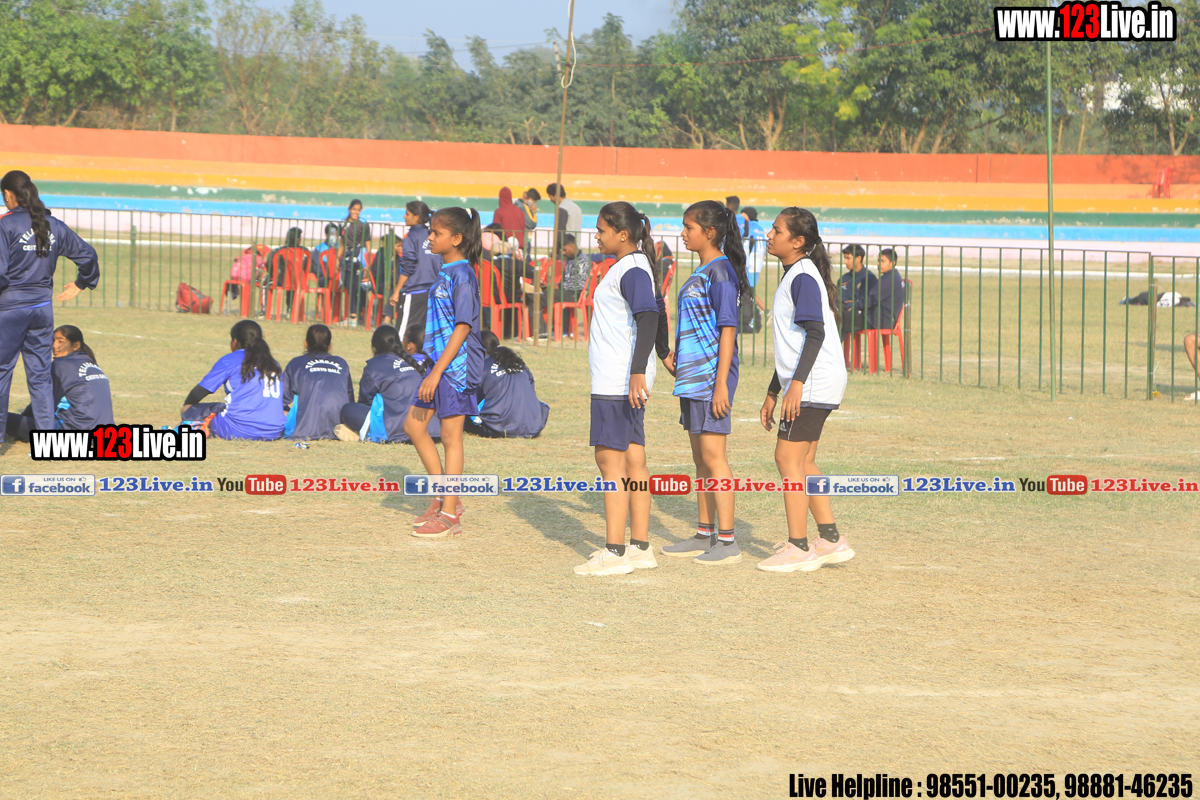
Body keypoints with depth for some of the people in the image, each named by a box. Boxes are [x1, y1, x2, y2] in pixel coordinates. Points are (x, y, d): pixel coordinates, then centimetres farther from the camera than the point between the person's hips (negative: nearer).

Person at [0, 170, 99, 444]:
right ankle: (47, 434, 7)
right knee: (40, 374, 10)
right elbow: (87, 254, 11)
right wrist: (80, 284, 26)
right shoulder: (53, 226, 7)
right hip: (43, 306, 5)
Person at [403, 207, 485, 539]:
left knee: (451, 436, -4)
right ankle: (444, 497, 20)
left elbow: (462, 328, -20)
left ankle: (449, 515, 3)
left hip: (457, 363, -10)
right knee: (414, 425, 11)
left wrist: (436, 372, -22)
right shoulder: (446, 273, 13)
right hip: (440, 363, 10)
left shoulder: (462, 275, -15)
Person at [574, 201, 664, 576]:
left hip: (618, 381, -10)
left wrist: (638, 371, -32)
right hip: (618, 380, 10)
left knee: (611, 458, -9)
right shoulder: (624, 267, 17)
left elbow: (648, 320, -25)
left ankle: (614, 552, -9)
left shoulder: (632, 270, -14)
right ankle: (640, 547, 15)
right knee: (632, 460, 11)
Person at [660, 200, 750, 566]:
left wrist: (721, 382, -20)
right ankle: (704, 535, 20)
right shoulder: (701, 272, 17)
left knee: (712, 454, -10)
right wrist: (676, 355, 13)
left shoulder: (720, 271, -12)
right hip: (693, 374, 10)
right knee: (700, 457, 13)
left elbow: (727, 328, -17)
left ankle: (727, 542, -9)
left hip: (712, 373, -10)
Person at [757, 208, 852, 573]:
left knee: (788, 458, -10)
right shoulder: (792, 276, 21)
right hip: (804, 386, 10)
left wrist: (797, 383, -28)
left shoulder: (803, 276, -11)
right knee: (802, 462, 13)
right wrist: (772, 394, 28)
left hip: (814, 382, -10)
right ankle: (831, 540, 18)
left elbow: (815, 334, -21)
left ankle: (798, 549, -8)